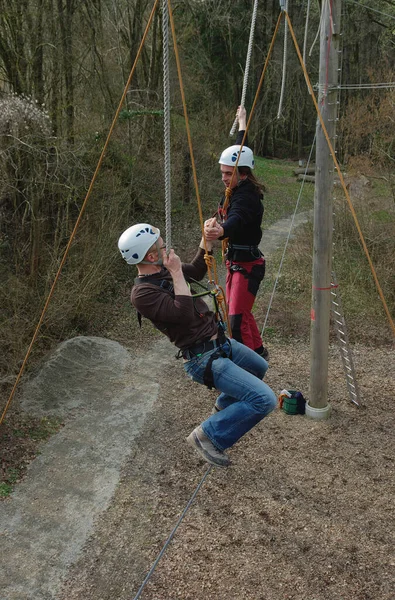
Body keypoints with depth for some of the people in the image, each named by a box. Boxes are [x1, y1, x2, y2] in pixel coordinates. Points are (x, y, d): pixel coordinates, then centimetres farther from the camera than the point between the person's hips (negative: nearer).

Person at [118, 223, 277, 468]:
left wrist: (207, 240, 9)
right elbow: (183, 313, -33)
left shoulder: (163, 270, 4)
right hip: (204, 360, -10)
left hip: (221, 341, 10)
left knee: (259, 367, 34)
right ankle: (209, 434, -4)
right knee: (264, 399, -18)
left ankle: (223, 407, 49)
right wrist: (176, 272, -26)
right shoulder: (142, 293, -23)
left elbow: (197, 272, 21)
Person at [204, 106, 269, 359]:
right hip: (235, 261, 10)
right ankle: (259, 352, 39)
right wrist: (242, 123, 34)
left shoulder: (247, 198, -24)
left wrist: (220, 230, -70)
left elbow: (237, 220, -47)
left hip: (248, 265, -10)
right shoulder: (238, 189, 1)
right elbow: (240, 151, 19)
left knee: (237, 318, -15)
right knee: (240, 311, 21)